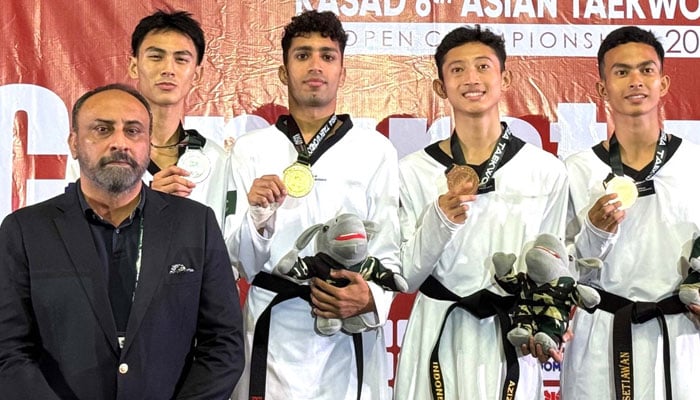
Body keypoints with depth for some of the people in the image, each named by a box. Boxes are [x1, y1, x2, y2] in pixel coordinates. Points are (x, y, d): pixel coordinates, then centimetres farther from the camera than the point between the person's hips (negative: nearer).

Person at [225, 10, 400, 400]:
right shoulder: (251, 149, 3)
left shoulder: (375, 149, 1)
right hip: (272, 332, 0)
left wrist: (370, 298, -21)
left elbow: (387, 250, -3)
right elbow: (244, 264, 3)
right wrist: (258, 217, -16)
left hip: (351, 334, 0)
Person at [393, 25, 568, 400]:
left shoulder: (548, 171, -1)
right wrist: (441, 218, -18)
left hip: (510, 340, 0)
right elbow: (407, 276, -3)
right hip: (437, 337, 0)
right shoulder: (413, 171, -3)